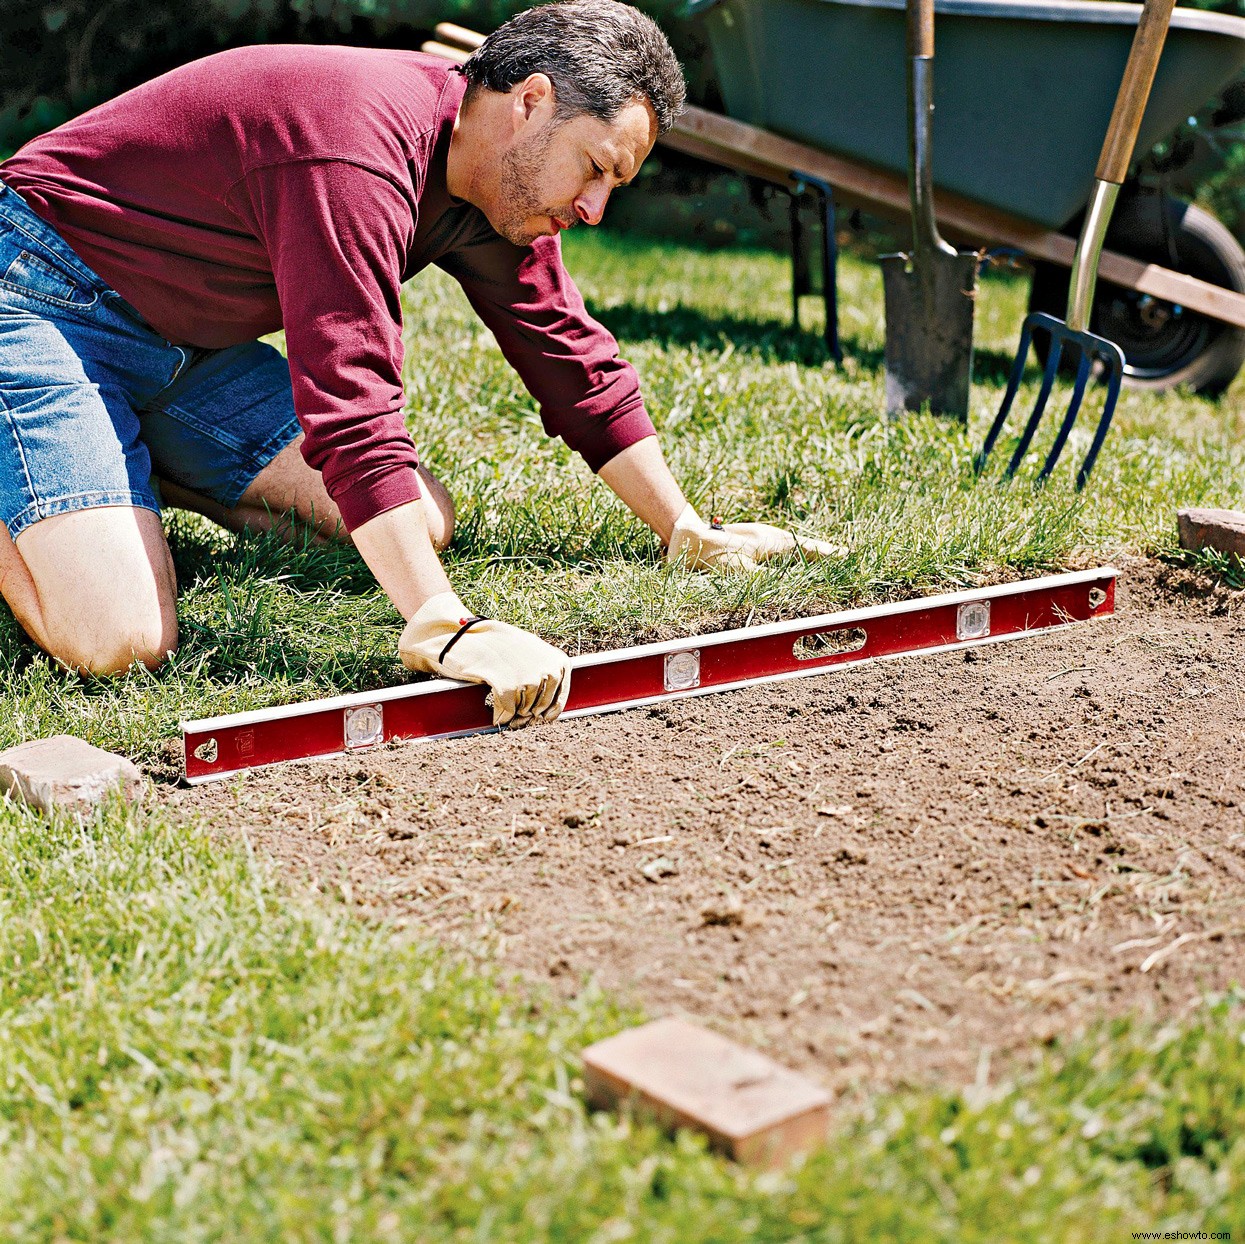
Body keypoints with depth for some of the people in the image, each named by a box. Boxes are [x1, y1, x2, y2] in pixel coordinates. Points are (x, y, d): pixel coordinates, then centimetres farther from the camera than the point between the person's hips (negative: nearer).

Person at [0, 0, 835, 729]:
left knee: (426, 525, 1)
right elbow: (352, 411, -40)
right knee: (119, 642, -26)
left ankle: (149, 470, 15)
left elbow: (572, 360, 8)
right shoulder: (359, 156, -31)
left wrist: (691, 534, 8)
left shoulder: (504, 181, -1)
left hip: (188, 340, 9)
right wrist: (451, 633, -46)